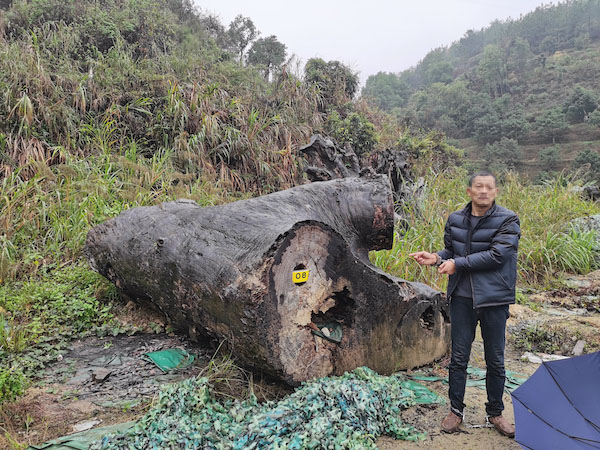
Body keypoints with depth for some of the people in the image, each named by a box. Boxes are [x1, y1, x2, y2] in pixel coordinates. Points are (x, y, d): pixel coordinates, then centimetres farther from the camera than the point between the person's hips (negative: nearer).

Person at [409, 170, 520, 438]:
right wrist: (437, 258, -7)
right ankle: (456, 411, 24)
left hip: (494, 298, -3)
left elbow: (496, 255, -18)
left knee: (495, 360, 10)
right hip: (462, 297, 3)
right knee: (459, 357, 9)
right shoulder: (455, 220, 6)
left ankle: (495, 413, 29)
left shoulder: (507, 220, -8)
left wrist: (458, 264, -17)